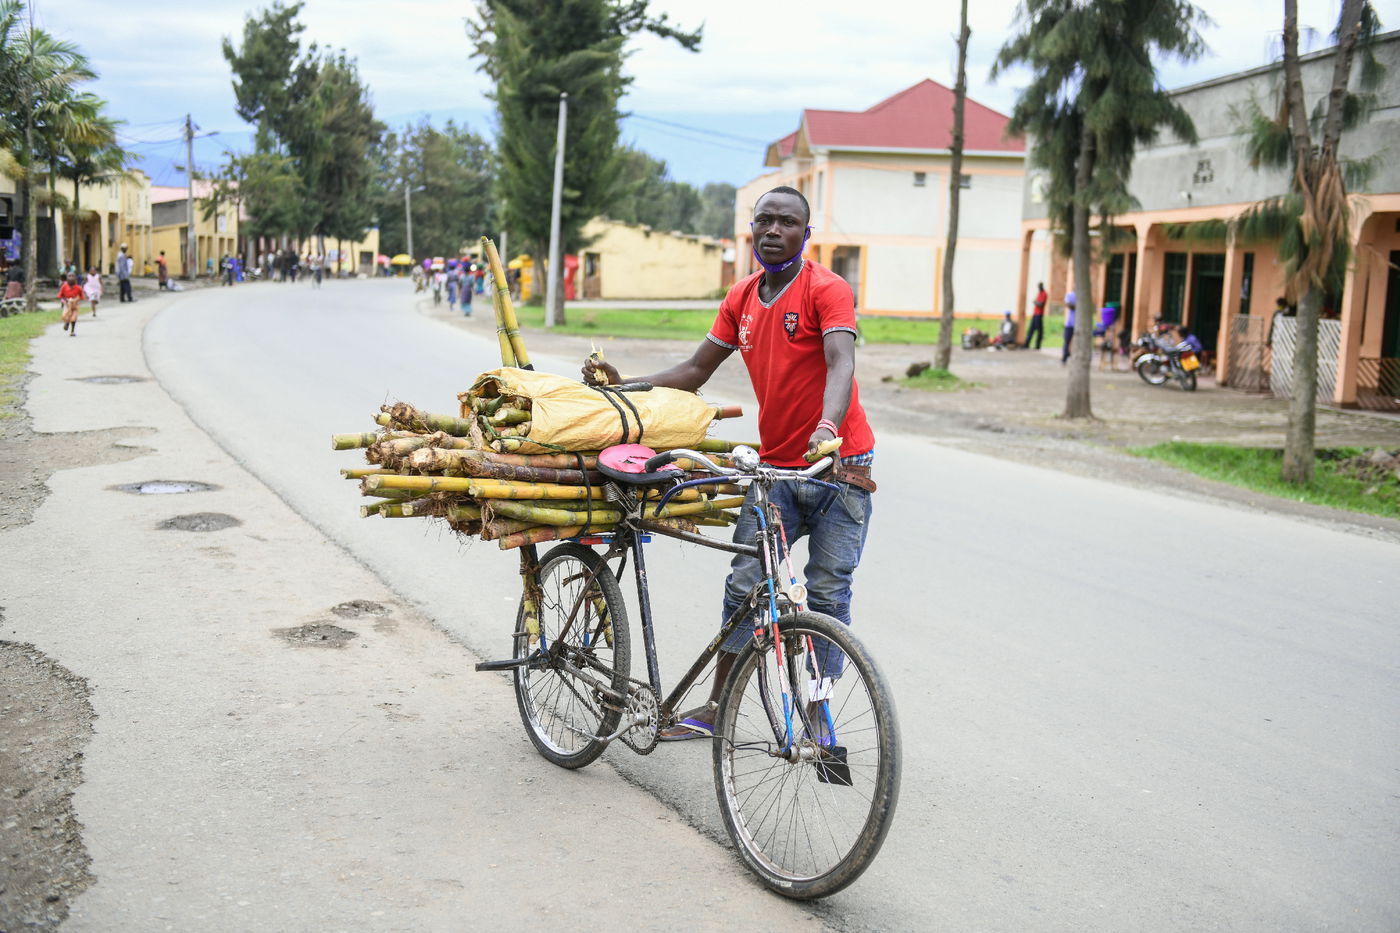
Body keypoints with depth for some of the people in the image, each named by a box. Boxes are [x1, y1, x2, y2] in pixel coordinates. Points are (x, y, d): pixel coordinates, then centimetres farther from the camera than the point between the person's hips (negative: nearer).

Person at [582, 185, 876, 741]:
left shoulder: (827, 289, -11)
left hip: (838, 465, -6)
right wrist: (624, 387, 4)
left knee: (827, 595, -3)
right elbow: (695, 371, 15)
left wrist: (828, 425, -46)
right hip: (776, 467, 6)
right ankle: (715, 709, 14)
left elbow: (841, 363, -27)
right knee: (744, 585, 5)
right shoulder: (741, 299, 9)